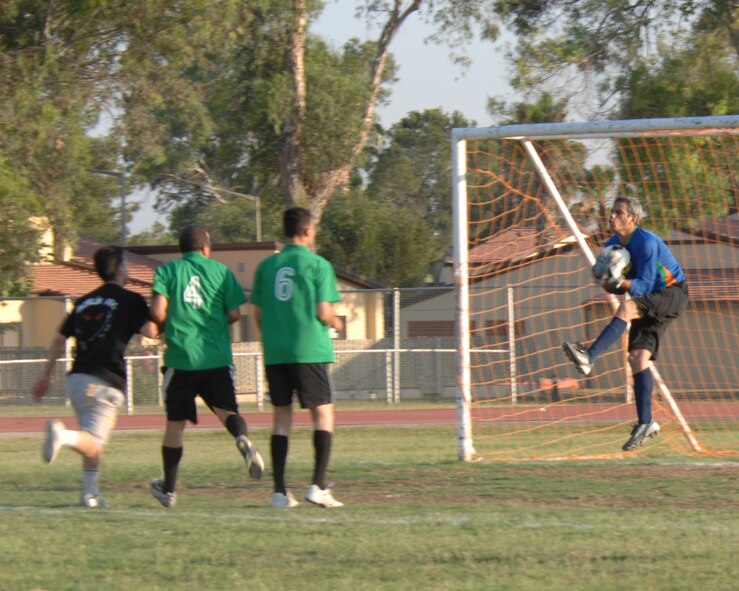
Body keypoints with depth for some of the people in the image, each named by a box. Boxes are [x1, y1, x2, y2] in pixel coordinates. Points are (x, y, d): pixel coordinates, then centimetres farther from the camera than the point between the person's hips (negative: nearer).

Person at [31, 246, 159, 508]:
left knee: (92, 444, 22)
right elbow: (150, 331, -13)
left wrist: (46, 376, 30)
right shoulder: (130, 300, 0)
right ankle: (63, 435, -40)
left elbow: (59, 339, 21)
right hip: (104, 382, -6)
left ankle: (91, 492, 16)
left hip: (76, 378, 6)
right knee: (93, 443, -12)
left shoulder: (84, 302, 19)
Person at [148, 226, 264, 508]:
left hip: (181, 358, 0)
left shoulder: (167, 271, 2)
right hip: (217, 357, 0)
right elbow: (234, 315, 2)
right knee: (227, 410, 2)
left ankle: (169, 489, 21)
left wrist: (169, 327, 13)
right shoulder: (220, 271, 5)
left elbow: (157, 313, -8)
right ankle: (243, 439, -34)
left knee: (175, 424, 10)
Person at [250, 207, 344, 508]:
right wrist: (336, 323, 13)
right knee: (323, 415, 4)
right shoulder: (318, 265, -5)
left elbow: (259, 314, 10)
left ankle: (280, 491, 4)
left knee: (281, 417, 8)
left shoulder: (266, 266, 8)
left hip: (275, 353, 4)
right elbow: (324, 312, -9)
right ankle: (318, 485, -7)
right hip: (310, 351, -4)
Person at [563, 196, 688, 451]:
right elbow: (614, 287, 6)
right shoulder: (612, 245, 2)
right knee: (638, 358, -6)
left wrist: (622, 283, -42)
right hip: (648, 303, 8)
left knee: (626, 308, -33)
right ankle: (645, 422, -8)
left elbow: (644, 286, -26)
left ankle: (589, 357, -44)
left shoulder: (647, 243, -22)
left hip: (672, 294, -8)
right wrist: (607, 283, -17)